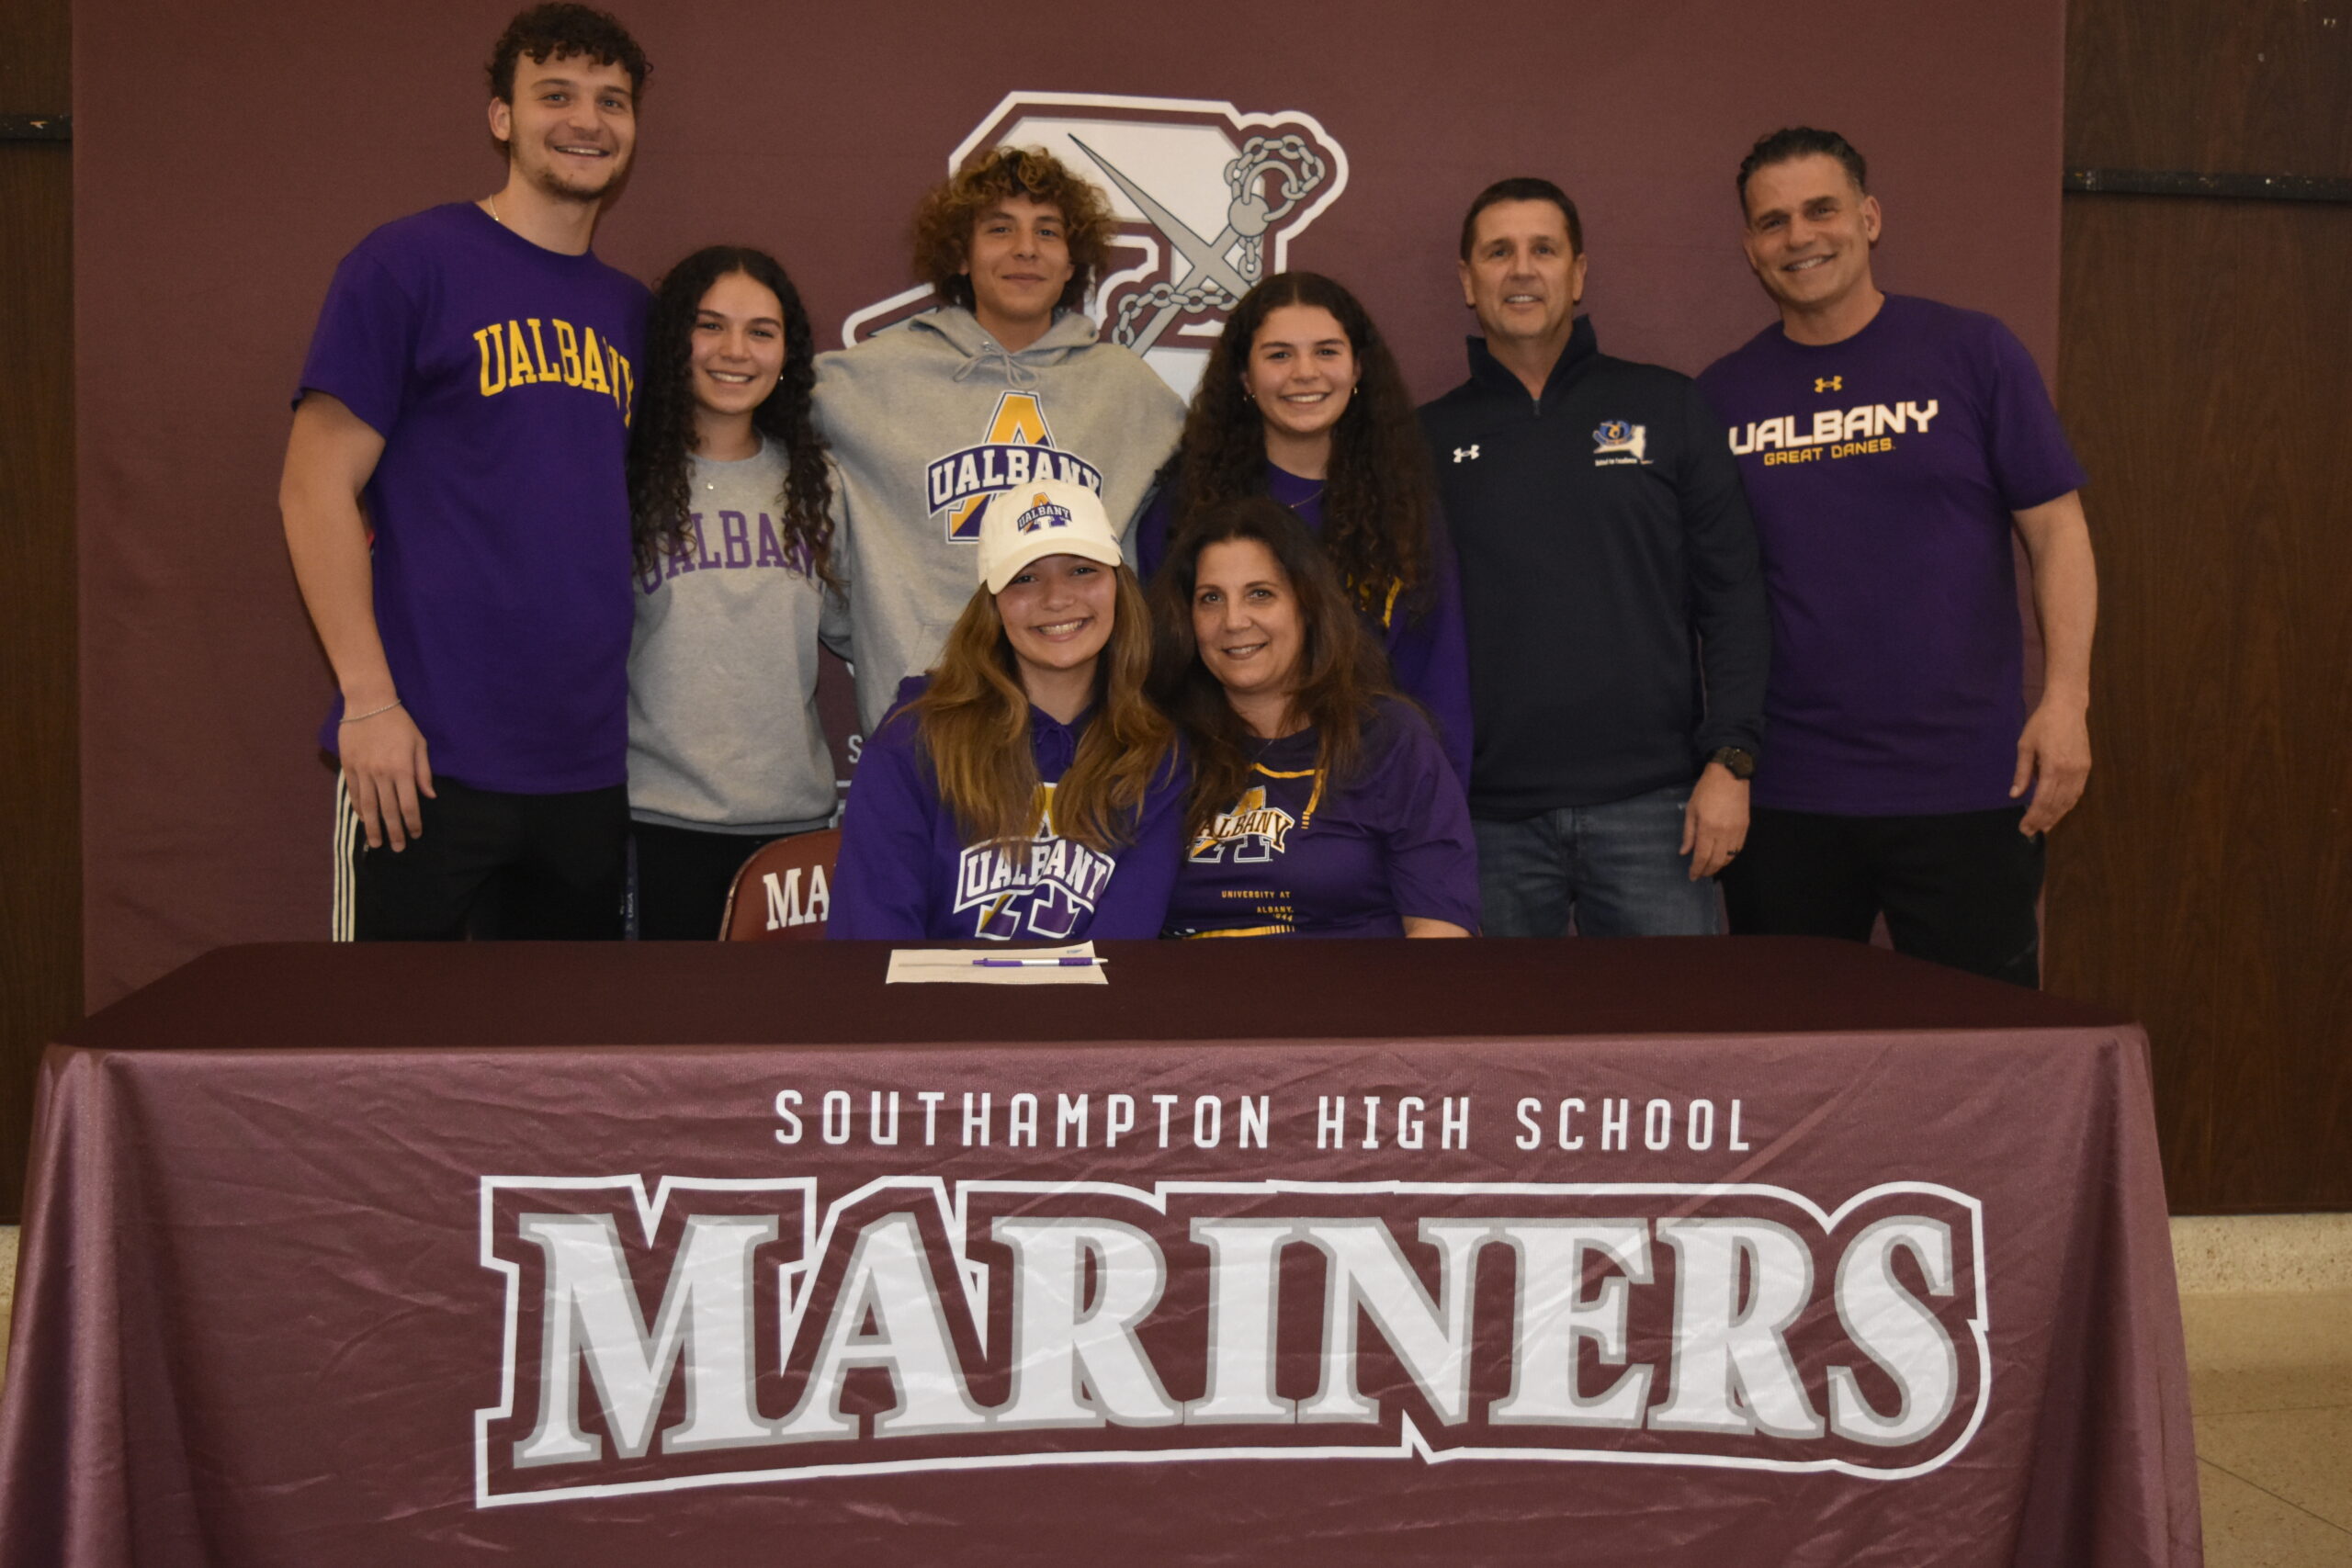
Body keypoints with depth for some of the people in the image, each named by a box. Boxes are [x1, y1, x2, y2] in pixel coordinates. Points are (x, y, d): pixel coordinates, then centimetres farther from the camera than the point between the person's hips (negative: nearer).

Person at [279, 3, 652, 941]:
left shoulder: (628, 309, 14)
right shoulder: (410, 263, -3)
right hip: (429, 755, -5)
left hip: (591, 764, 6)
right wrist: (370, 702, -14)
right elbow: (316, 488, -7)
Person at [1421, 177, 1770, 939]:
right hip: (1489, 818, 1)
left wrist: (1730, 761, -3)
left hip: (1650, 802, 0)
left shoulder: (1667, 409, 9)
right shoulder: (1429, 439, 9)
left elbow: (1732, 595, 6)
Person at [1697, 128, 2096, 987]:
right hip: (1782, 797, 2)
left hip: (1966, 787, -2)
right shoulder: (1723, 395, 7)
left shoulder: (1972, 352, 1)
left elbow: (2056, 528, 1)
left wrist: (2066, 696, -10)